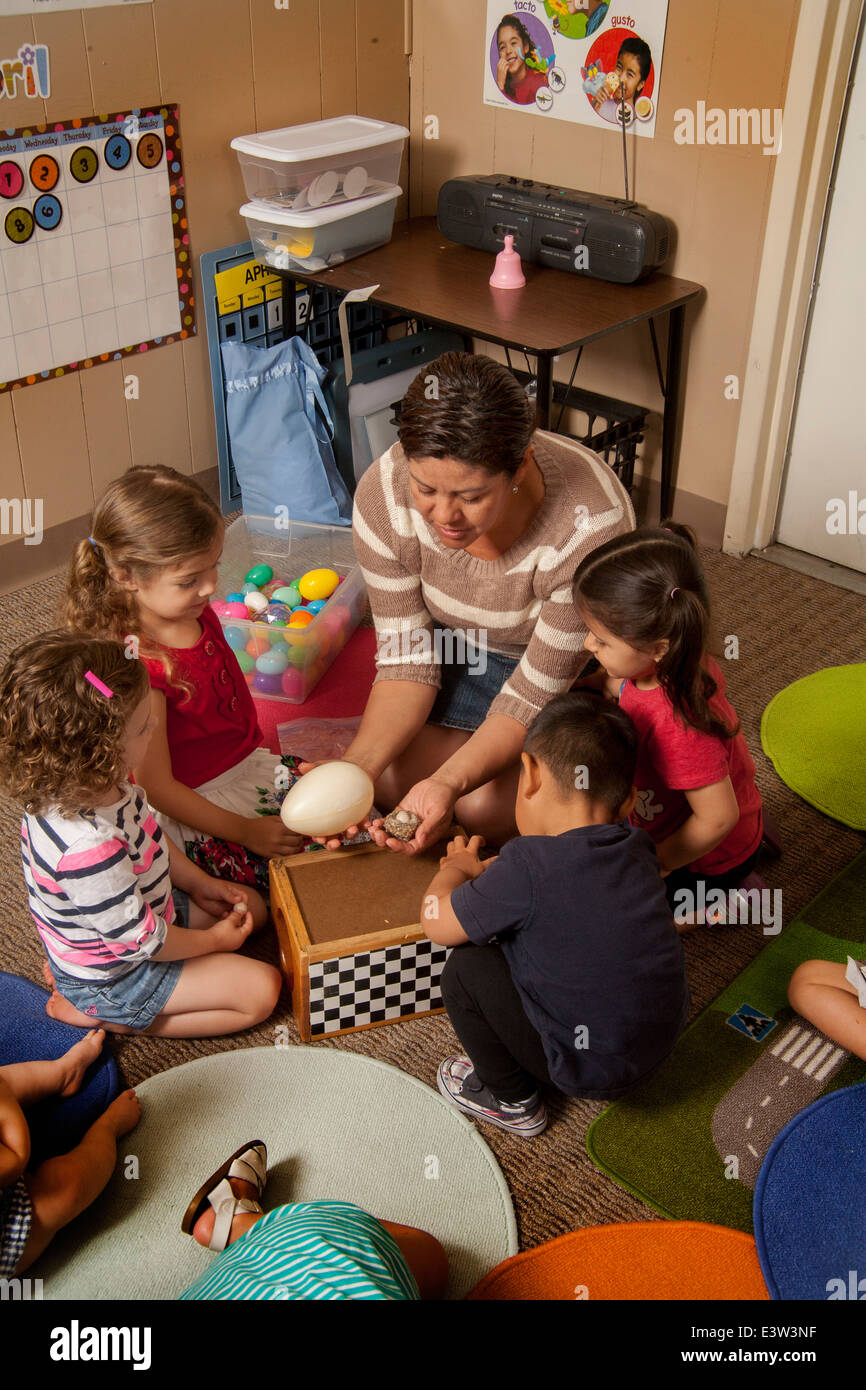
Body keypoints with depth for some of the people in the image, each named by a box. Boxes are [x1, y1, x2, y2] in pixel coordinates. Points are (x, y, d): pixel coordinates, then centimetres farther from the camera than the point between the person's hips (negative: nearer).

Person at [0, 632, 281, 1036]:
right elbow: (141, 940, -27)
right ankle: (99, 1015, -1)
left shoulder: (96, 784, -15)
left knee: (253, 907, 19)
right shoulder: (88, 850, -42)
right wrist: (213, 940, -11)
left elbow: (147, 837, 8)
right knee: (261, 991, -10)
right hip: (112, 978, -9)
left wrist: (199, 883, 8)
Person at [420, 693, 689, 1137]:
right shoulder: (636, 847, -4)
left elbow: (439, 925, -12)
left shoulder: (527, 866, -25)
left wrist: (455, 869, 7)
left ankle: (511, 1101, 20)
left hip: (594, 1069, -7)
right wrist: (487, 870, 19)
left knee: (466, 969, -1)